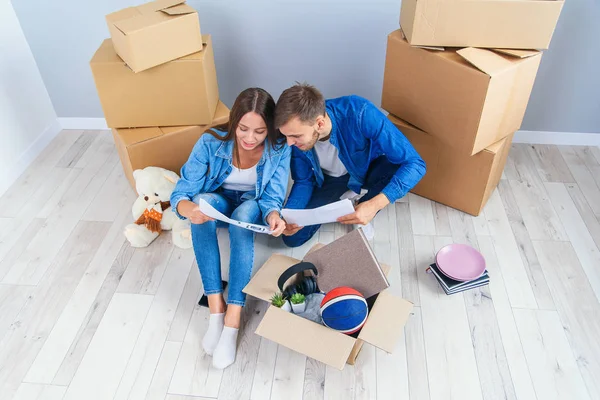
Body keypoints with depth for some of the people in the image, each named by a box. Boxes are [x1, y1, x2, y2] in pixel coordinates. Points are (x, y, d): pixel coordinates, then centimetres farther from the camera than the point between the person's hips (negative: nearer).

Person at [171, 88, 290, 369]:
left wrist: (273, 216, -46)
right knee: (203, 200, -35)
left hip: (253, 205, 0)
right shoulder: (211, 142, -25)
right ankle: (215, 306, -33)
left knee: (243, 214, -37)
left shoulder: (279, 148, -24)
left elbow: (272, 197, -22)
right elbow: (180, 193, -25)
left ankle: (233, 319, -37)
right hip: (218, 200, 1)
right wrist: (188, 208, -49)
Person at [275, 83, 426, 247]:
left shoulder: (360, 114, -39)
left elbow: (415, 163, -36)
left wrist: (374, 204, -48)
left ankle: (362, 215, -5)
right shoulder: (295, 131, -26)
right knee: (292, 237, -10)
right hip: (332, 178, 2)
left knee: (397, 168, -37)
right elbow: (303, 181, -9)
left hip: (370, 169, -2)